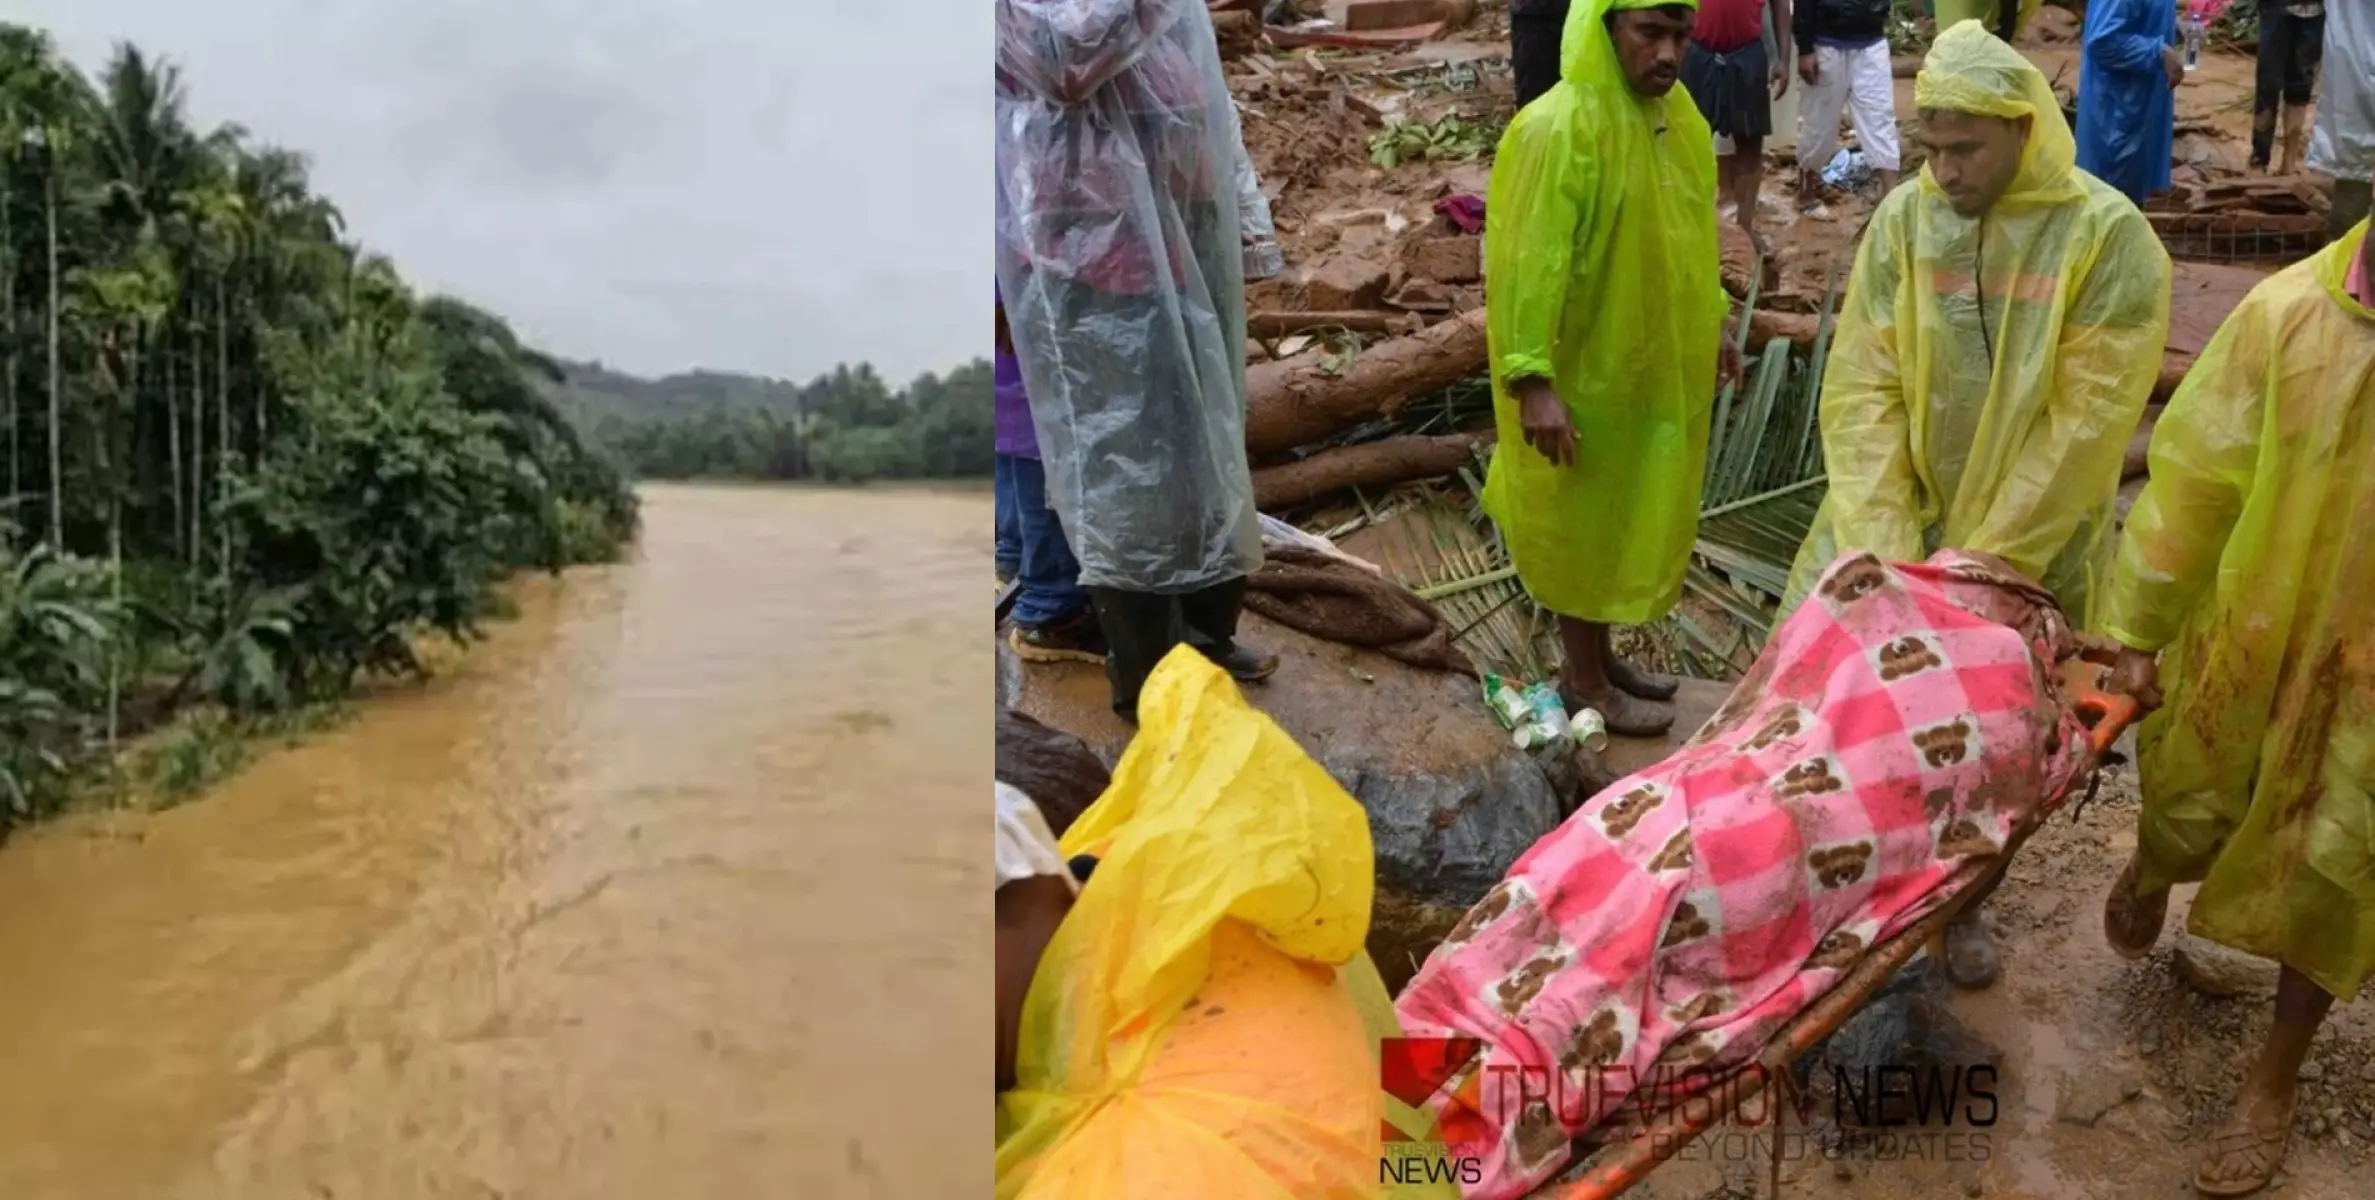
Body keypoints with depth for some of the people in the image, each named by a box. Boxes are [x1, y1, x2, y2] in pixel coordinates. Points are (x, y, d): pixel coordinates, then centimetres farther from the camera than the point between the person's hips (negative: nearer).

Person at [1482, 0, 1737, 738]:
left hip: (1661, 368, 8)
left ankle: (1598, 653, 36)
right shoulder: (1558, 129, -23)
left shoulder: (1677, 114, 4)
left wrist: (1711, 325, 21)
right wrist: (1532, 379, -28)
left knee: (1634, 521, 19)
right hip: (1588, 375, -8)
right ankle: (1585, 682, 22)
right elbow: (1527, 264, -25)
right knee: (1585, 527, 6)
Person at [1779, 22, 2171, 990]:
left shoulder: (2108, 237, -14)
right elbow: (1862, 389, -10)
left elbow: (2087, 422, -17)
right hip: (1897, 517, 2)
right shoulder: (1903, 220, -7)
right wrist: (1882, 548, -19)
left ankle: (1958, 897, 35)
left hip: (2033, 542, -2)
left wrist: (1985, 559, -20)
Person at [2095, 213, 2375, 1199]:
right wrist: (2136, 629, -5)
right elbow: (2196, 474, -9)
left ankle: (2272, 1086, 33)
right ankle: (2151, 870, 60)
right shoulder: (2290, 310, -16)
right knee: (2187, 818, 22)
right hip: (2250, 635, 1)